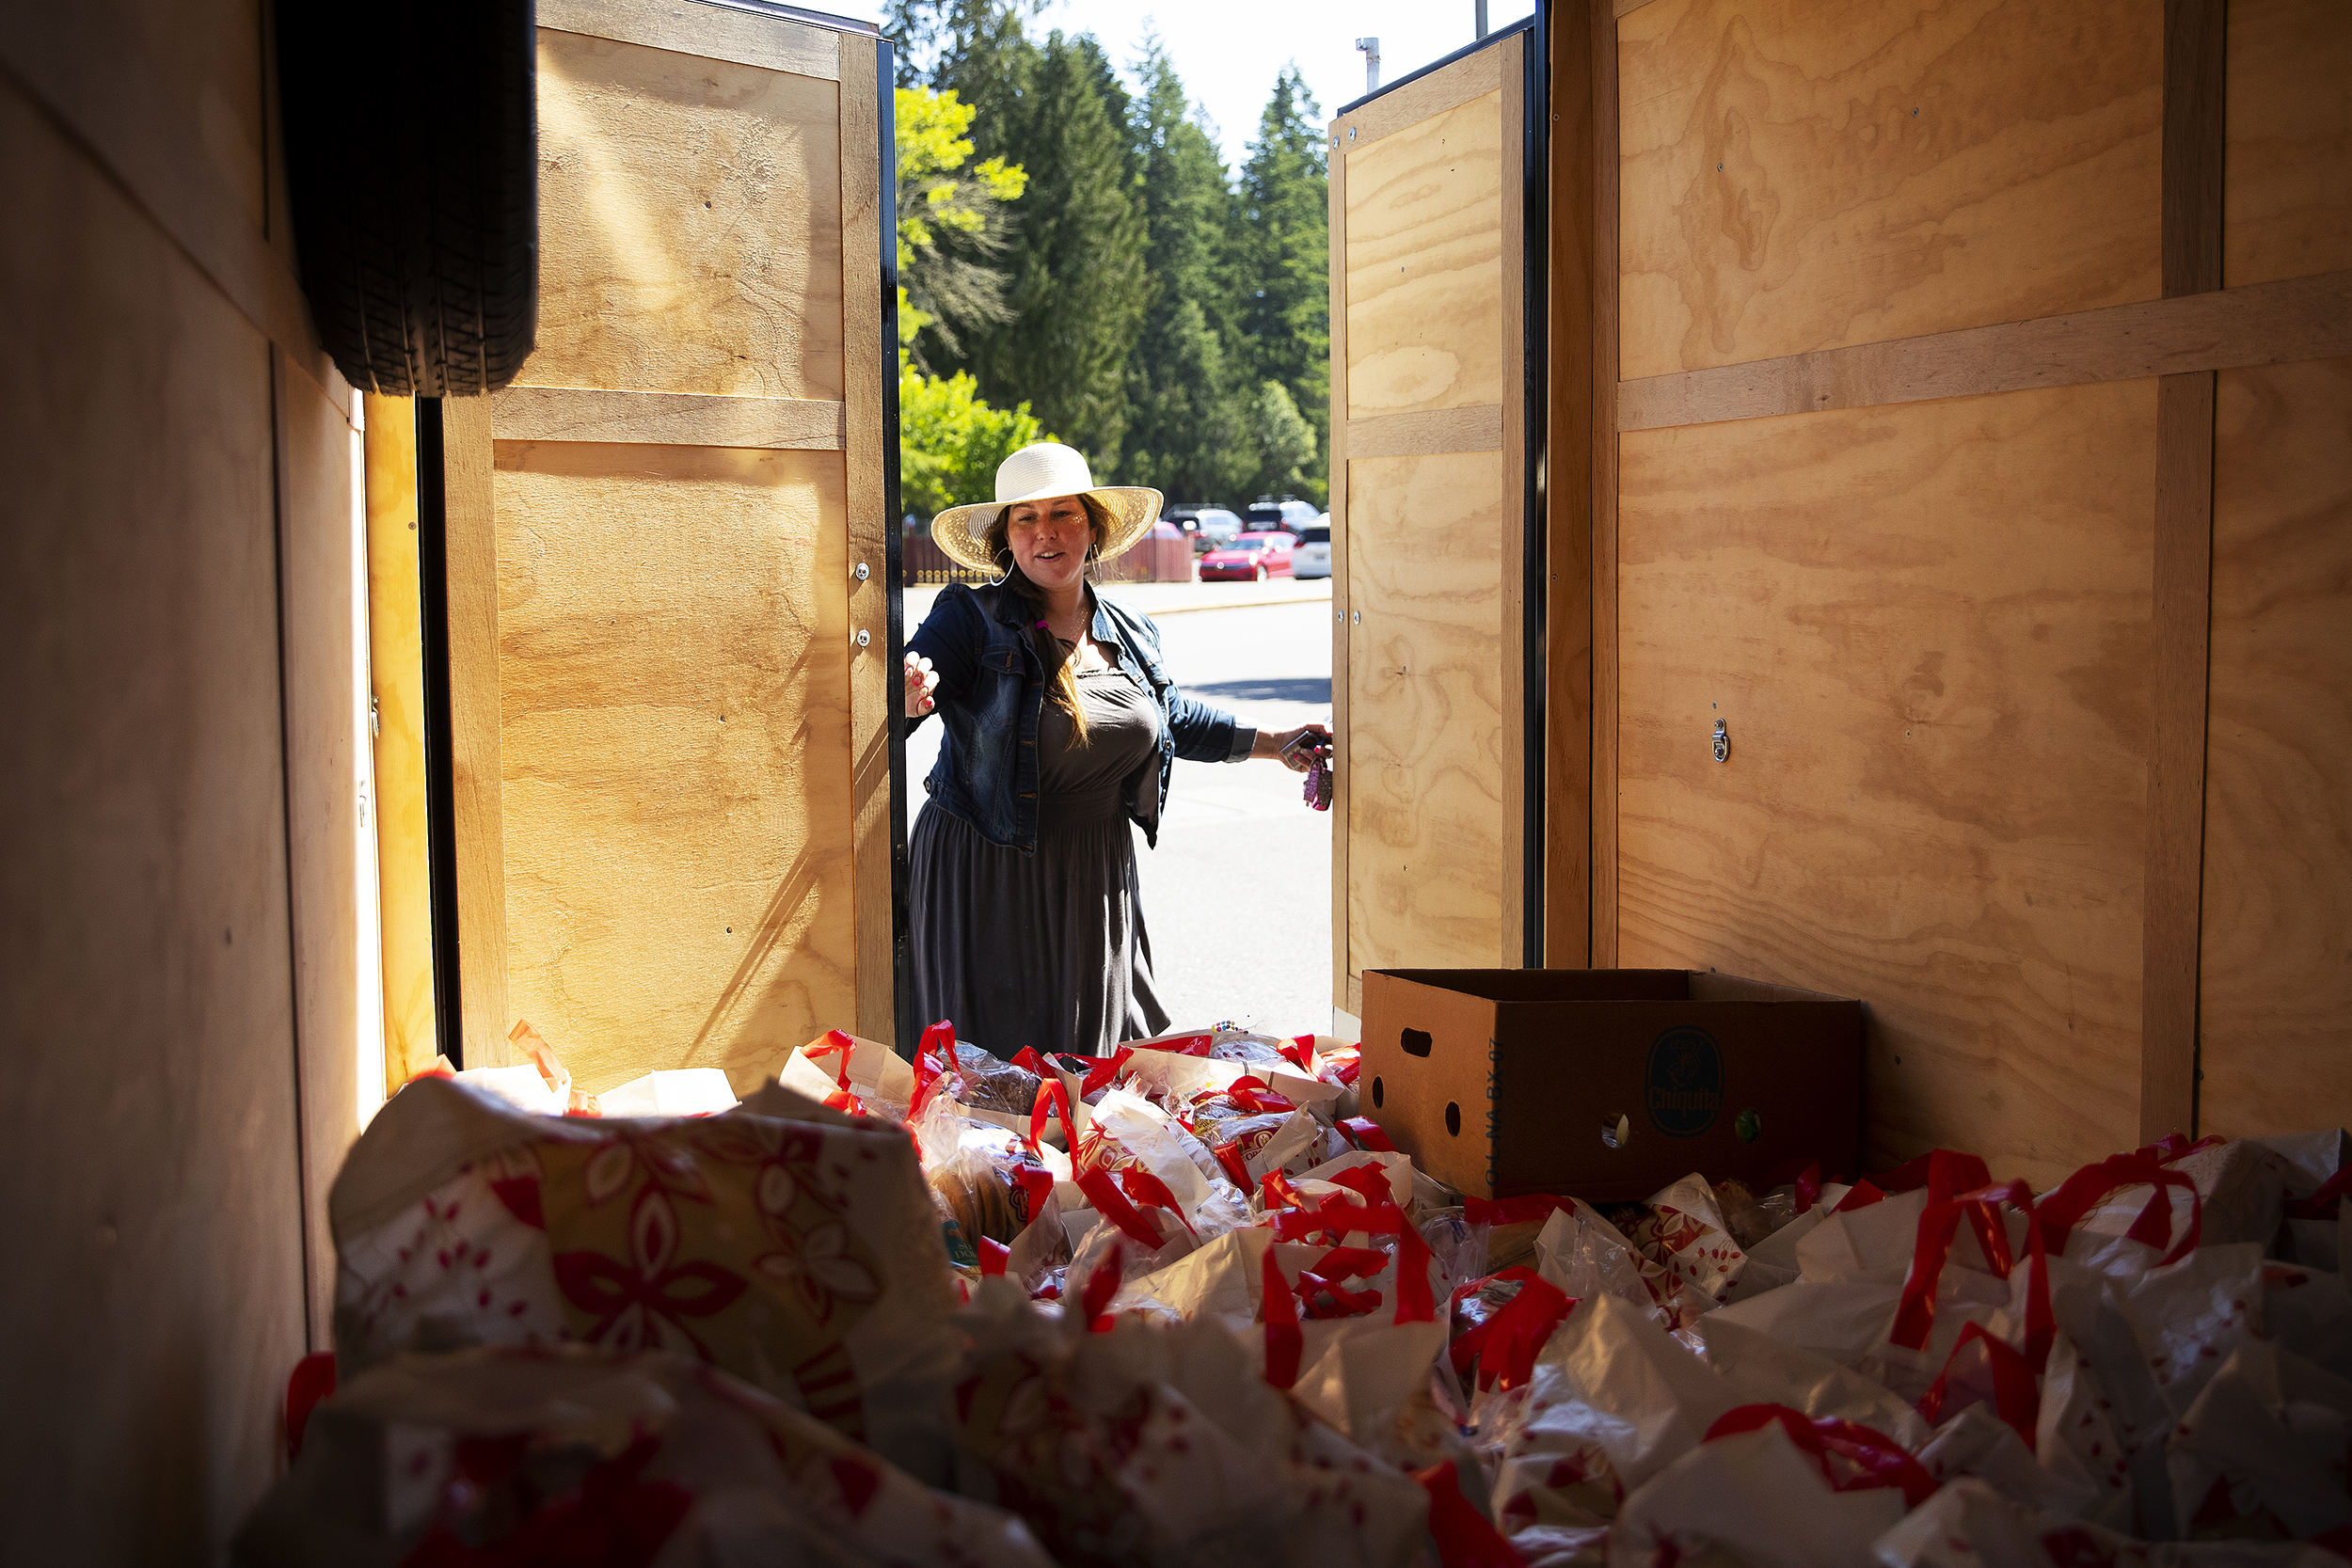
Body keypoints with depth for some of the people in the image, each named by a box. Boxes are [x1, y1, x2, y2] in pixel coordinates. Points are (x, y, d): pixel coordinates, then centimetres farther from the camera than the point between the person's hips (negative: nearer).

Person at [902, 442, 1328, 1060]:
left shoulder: (1131, 634, 8)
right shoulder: (971, 618, -9)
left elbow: (1176, 718, 23)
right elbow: (905, 691, -23)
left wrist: (1275, 742, 20)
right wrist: (910, 695, -47)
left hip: (1096, 881, 5)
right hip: (986, 877, -5)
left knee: (1094, 1046, 15)